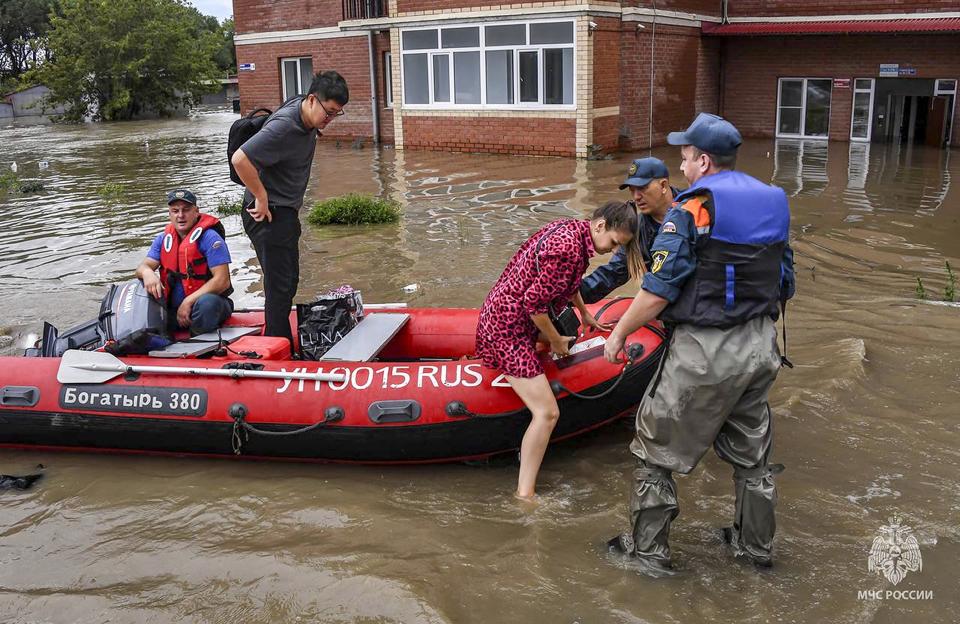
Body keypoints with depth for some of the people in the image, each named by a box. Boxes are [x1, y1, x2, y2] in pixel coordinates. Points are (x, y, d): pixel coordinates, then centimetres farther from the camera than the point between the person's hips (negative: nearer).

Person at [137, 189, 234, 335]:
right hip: (172, 309, 6)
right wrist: (147, 272, -24)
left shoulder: (209, 237, -11)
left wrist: (189, 301, -22)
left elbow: (222, 280, -17)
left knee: (206, 304, -39)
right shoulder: (163, 239, 9)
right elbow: (143, 267, 3)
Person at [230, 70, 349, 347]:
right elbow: (240, 159, -33)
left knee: (288, 282, 17)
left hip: (287, 212, 10)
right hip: (269, 214, -10)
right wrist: (262, 198, -23)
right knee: (280, 287, -7)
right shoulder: (284, 127, -26)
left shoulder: (304, 110, 3)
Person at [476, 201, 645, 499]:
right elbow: (535, 304, -25)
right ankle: (525, 495, -8)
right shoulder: (569, 250, -26)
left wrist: (585, 314, 36)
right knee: (547, 412, -15)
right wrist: (556, 341, -10)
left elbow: (569, 281, 25)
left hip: (500, 311, 11)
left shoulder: (571, 228, 5)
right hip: (509, 327, -11)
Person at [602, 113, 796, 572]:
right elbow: (784, 284, 14)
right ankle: (756, 545, 36)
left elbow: (658, 291, -18)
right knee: (752, 451, 21)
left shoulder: (691, 210, -14)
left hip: (703, 352, -7)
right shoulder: (774, 203, 9)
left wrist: (619, 334, -5)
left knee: (658, 448, 8)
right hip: (760, 349, 8)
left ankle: (648, 549, 18)